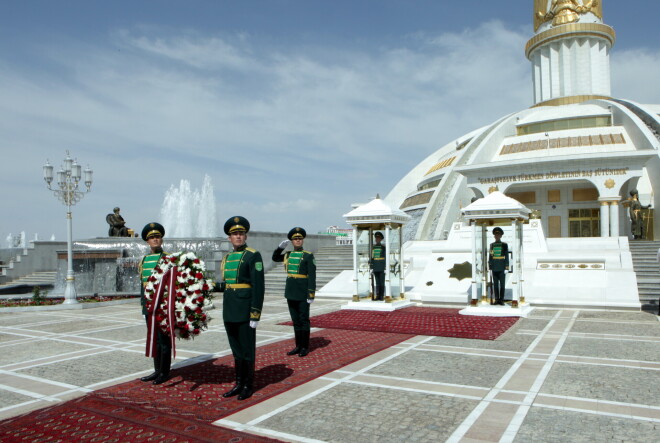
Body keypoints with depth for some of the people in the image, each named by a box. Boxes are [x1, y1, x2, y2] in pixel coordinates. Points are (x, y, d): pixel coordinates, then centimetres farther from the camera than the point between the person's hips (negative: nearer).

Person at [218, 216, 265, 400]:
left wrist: (255, 314, -17)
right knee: (236, 350, 14)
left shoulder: (253, 256, -8)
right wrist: (225, 312, 17)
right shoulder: (226, 258, 13)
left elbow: (258, 287, -13)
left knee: (247, 350, 4)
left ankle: (249, 385, 17)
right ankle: (239, 384, 25)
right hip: (229, 312, 6)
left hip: (245, 312, -6)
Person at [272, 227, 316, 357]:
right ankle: (298, 346, 20)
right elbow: (275, 258, 23)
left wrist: (311, 295, -16)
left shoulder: (308, 256, -7)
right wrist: (280, 247, 6)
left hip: (303, 293, -5)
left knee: (304, 320, 2)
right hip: (291, 292, 5)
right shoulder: (288, 254, 8)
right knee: (295, 320, 11)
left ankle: (305, 347, 11)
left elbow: (312, 276, -10)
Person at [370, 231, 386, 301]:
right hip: (376, 268, 4)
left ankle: (382, 296, 4)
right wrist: (371, 268, 5)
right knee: (377, 282, 6)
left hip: (382, 268, -4)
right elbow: (372, 258, 9)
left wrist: (385, 268, -12)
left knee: (382, 282, -2)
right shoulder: (373, 247, 8)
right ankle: (378, 296, 10)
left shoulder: (383, 247, -5)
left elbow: (386, 258, -7)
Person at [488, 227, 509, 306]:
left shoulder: (504, 245, 0)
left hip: (502, 268, -2)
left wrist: (506, 268, -8)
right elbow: (490, 256, 8)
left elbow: (506, 257, -2)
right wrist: (490, 267, 3)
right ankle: (497, 299, 9)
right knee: (495, 284, 4)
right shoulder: (492, 245, 8)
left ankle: (501, 299, 6)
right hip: (494, 268, 2)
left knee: (502, 284, 0)